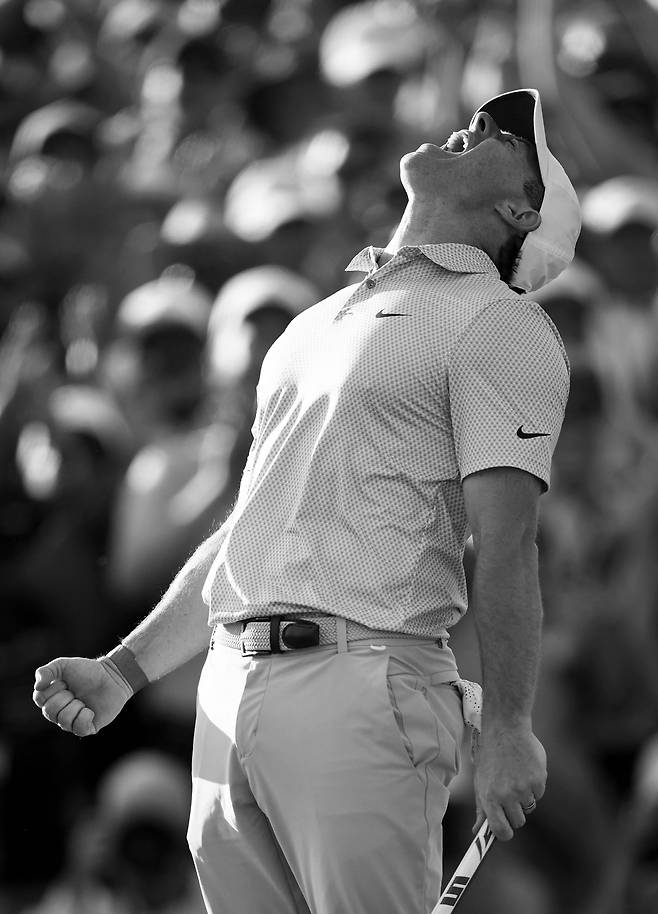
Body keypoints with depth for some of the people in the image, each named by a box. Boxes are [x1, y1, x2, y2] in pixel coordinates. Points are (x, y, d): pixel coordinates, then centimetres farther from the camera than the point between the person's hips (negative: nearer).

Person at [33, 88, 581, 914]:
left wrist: (506, 730, -14)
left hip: (360, 687, -7)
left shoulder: (498, 321, 2)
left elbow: (504, 544, -8)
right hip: (229, 688, 7)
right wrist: (124, 670, 19)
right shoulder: (319, 321, 26)